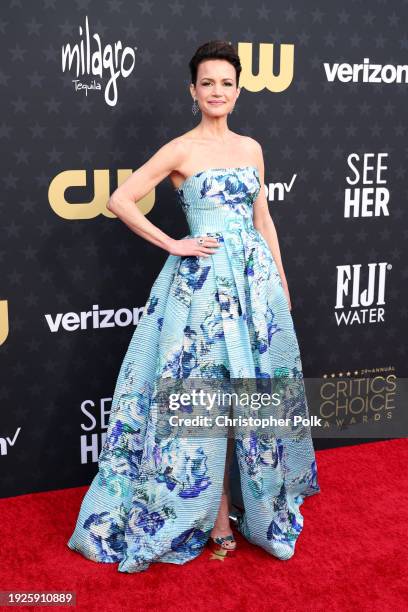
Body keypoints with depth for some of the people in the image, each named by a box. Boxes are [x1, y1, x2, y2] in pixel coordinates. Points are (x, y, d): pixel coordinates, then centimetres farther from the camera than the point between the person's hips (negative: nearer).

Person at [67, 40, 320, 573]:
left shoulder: (251, 148, 12)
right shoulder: (181, 149, -3)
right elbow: (120, 200, -7)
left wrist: (281, 279, 14)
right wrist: (173, 245, -9)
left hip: (255, 276, 5)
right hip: (202, 279, -5)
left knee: (252, 387, 10)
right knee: (207, 394, 0)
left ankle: (256, 502, 28)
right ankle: (218, 513, 14)